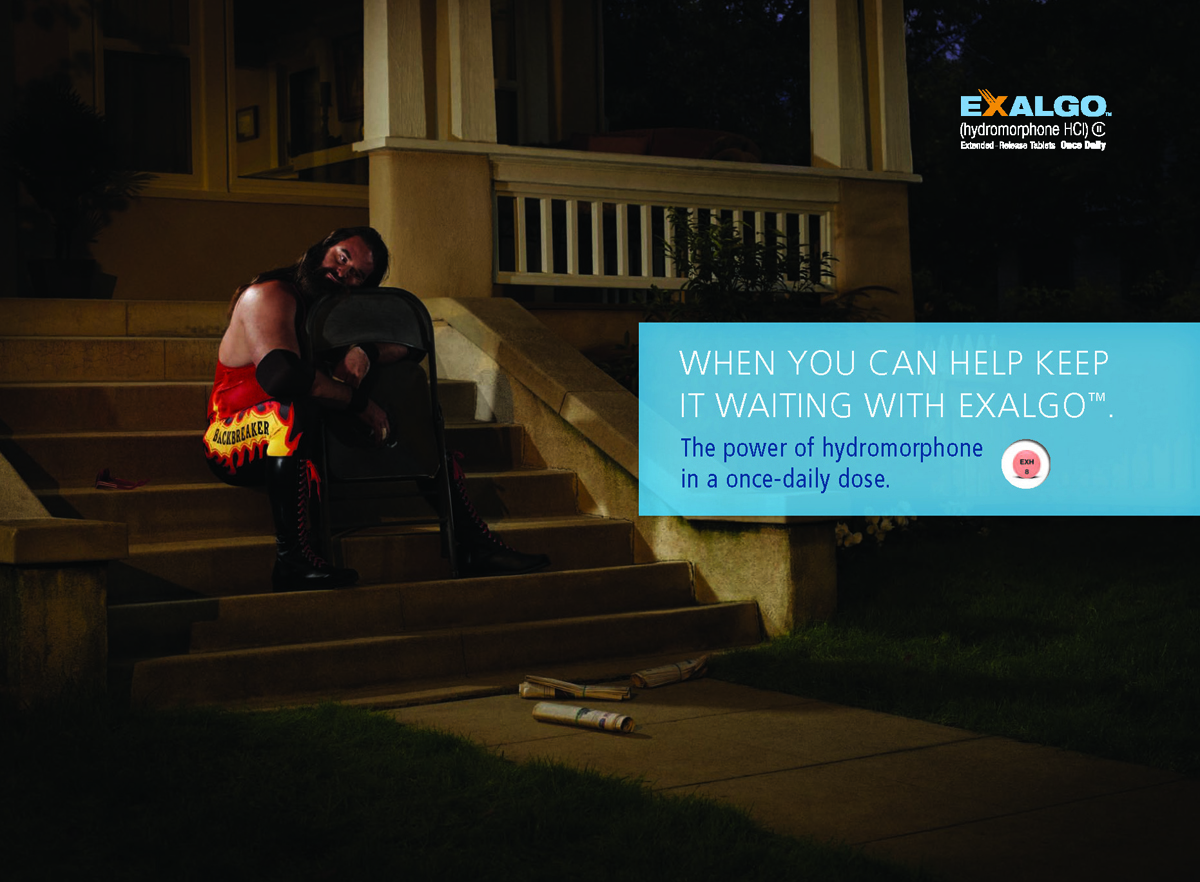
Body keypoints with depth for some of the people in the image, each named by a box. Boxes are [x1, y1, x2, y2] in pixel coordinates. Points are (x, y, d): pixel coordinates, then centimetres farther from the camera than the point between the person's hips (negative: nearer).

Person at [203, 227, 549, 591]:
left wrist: (367, 351, -19)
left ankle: (475, 548, 4)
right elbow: (280, 374, -33)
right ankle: (291, 560, -42)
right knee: (296, 408, -41)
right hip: (234, 441, -8)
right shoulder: (269, 296, -15)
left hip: (306, 438, 8)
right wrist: (361, 404, -26)